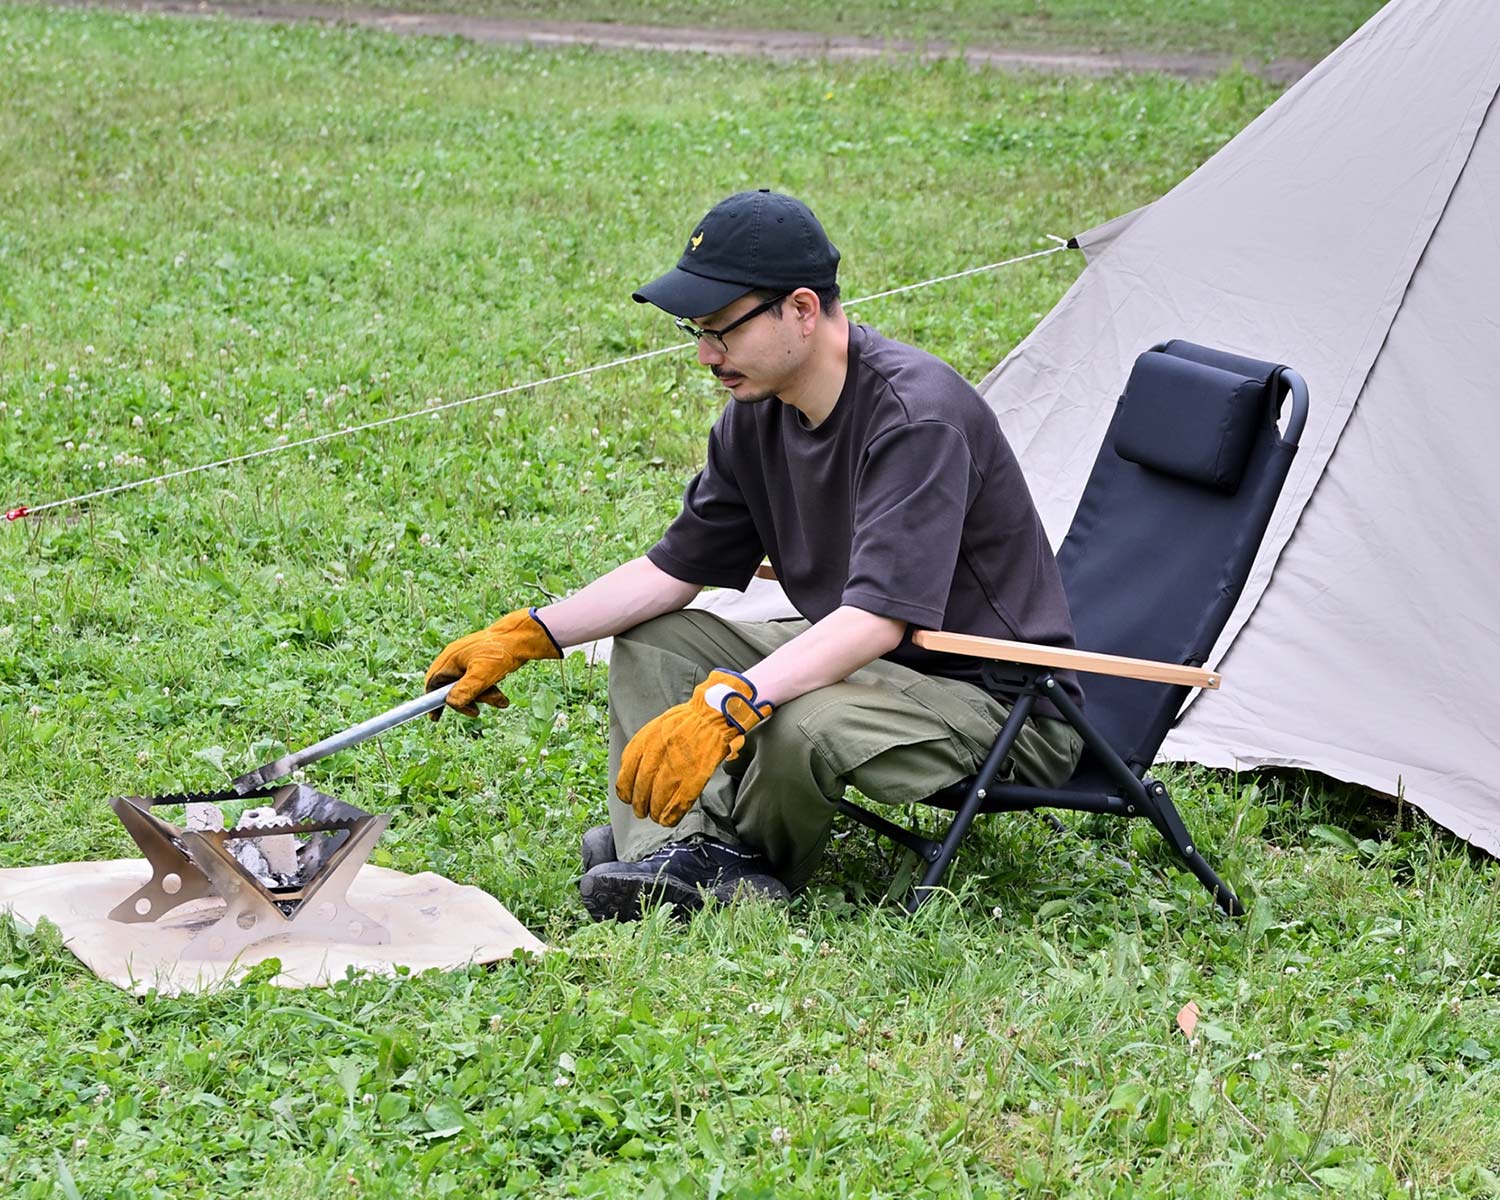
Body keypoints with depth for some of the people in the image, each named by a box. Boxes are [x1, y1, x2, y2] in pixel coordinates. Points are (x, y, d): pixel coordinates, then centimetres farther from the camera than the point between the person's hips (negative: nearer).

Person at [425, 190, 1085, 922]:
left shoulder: (917, 414, -27)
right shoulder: (759, 415, 0)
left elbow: (878, 616, -36)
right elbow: (673, 570, 10)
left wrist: (730, 701, -46)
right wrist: (526, 636, 1)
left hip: (1006, 705, -9)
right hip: (861, 664, 9)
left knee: (801, 725, -36)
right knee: (650, 641, 3)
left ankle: (748, 858, -2)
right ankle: (685, 852, -19)